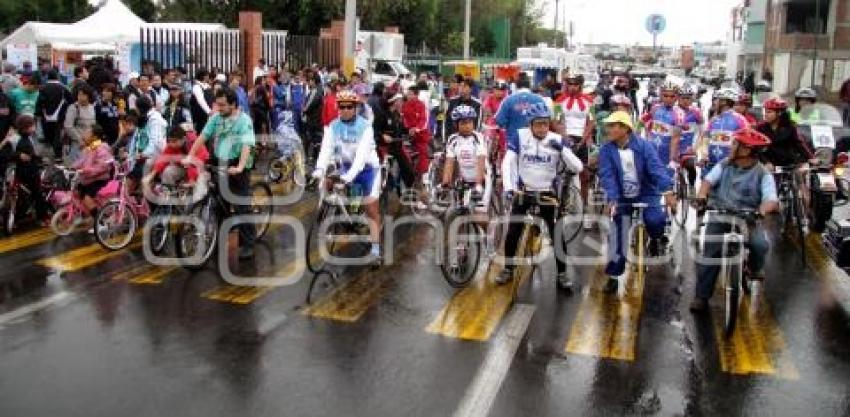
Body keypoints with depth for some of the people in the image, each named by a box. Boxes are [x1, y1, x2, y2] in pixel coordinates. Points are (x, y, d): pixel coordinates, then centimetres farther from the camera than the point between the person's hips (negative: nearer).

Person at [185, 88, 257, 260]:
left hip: (237, 167, -6)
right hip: (219, 165, 6)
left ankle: (248, 244, 3)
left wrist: (240, 167, -38)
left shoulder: (244, 120, -13)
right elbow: (202, 137, 2)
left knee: (242, 206, -4)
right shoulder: (216, 118, 5)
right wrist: (190, 156, -9)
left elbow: (246, 145, -24)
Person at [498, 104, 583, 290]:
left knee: (557, 233, -3)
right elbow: (507, 163, -14)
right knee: (512, 232, 0)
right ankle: (508, 270, 18)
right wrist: (509, 187, -27)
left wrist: (562, 149, -30)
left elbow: (578, 168, -16)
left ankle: (562, 274, 10)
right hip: (523, 191, 0)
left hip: (547, 193, 0)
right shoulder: (519, 136, -11)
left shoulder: (557, 140, -10)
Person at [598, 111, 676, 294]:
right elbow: (607, 176, -18)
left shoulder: (644, 146, -13)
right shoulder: (606, 150, -9)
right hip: (621, 197, 2)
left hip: (646, 194, -1)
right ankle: (614, 275, 7)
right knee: (617, 236, -3)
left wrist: (667, 192, -37)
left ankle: (656, 239, 11)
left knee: (655, 220, -26)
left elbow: (657, 169, -23)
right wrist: (612, 199, -33)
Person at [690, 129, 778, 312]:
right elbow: (708, 180, -6)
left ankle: (755, 268, 10)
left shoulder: (763, 174, -5)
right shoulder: (724, 165, 5)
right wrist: (701, 196, -27)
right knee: (709, 252, -12)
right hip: (720, 216, 2)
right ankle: (701, 297, -3)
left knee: (760, 244, -27)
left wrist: (762, 210, -38)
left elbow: (772, 200, -16)